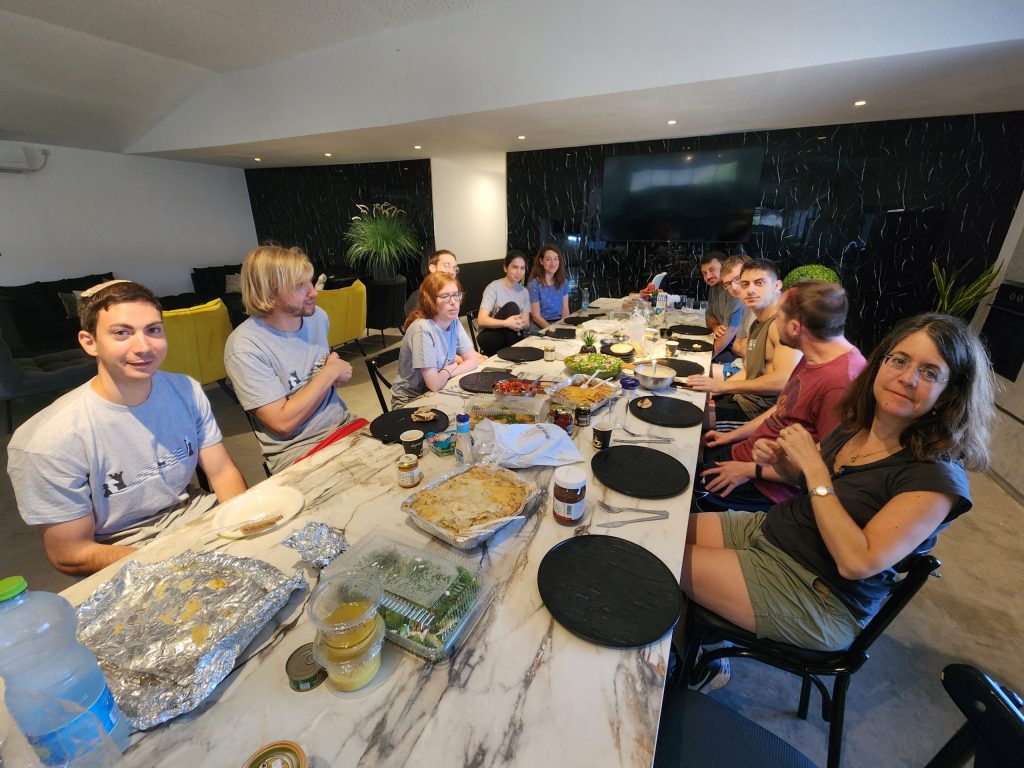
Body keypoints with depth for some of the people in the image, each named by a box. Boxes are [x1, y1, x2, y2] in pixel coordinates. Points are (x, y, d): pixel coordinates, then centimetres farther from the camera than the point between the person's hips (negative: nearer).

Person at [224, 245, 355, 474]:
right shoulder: (244, 347, -16)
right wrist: (330, 372, -13)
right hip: (295, 448, -6)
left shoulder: (318, 316, 3)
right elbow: (284, 423, -18)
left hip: (344, 423, 7)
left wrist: (338, 373, 0)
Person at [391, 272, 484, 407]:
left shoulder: (453, 321, -4)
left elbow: (474, 360, 0)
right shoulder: (422, 329, -25)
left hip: (437, 394, 6)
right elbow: (435, 384, -27)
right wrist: (449, 369, -8)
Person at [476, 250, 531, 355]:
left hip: (510, 337, 3)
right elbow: (481, 320, -18)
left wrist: (522, 325, -22)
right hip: (489, 339, -3)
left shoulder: (524, 291, 8)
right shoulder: (494, 287, -9)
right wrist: (506, 323, -34)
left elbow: (527, 325, 3)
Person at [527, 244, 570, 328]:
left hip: (560, 323, 5)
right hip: (540, 326, -4)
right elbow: (536, 316, -11)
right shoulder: (534, 284, -10)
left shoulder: (563, 282, 6)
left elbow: (565, 310, 7)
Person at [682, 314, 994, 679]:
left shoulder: (936, 477, -20)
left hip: (819, 598, -7)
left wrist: (814, 466, -26)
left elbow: (856, 562, -26)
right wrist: (781, 462, -6)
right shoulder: (854, 426, 0)